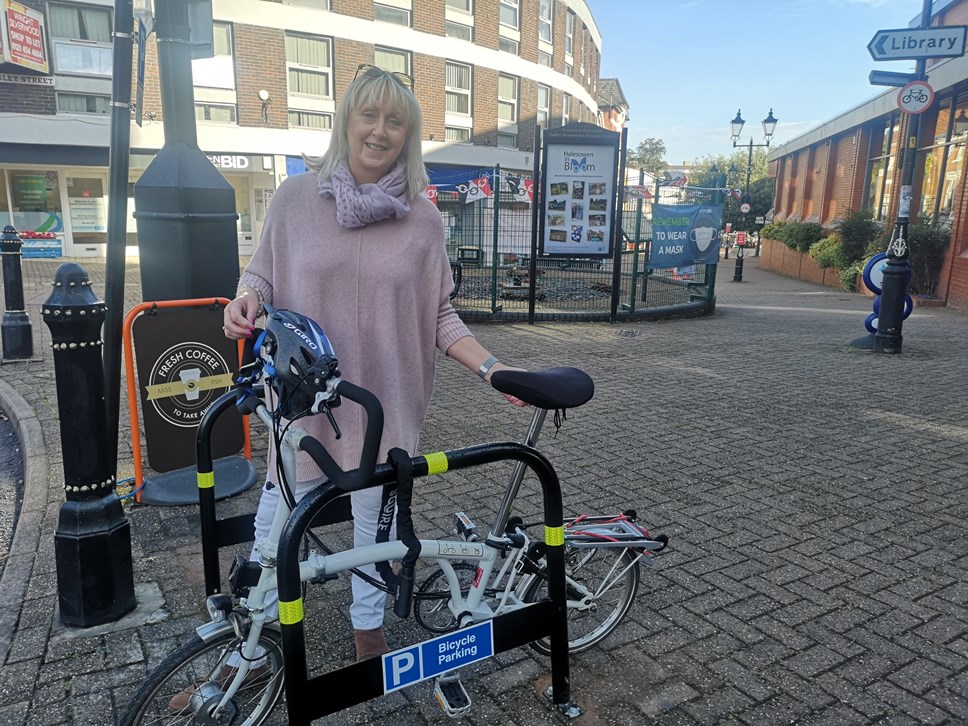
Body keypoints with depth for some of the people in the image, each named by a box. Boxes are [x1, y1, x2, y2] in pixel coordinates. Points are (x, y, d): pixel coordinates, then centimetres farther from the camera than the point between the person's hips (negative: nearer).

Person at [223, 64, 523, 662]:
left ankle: (369, 626, 40)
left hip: (385, 403, 1)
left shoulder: (422, 218, -1)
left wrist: (489, 366, -8)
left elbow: (439, 316, 3)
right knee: (279, 514, 9)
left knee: (376, 519, 14)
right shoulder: (296, 196, -2)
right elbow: (263, 275, 9)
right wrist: (246, 300, -13)